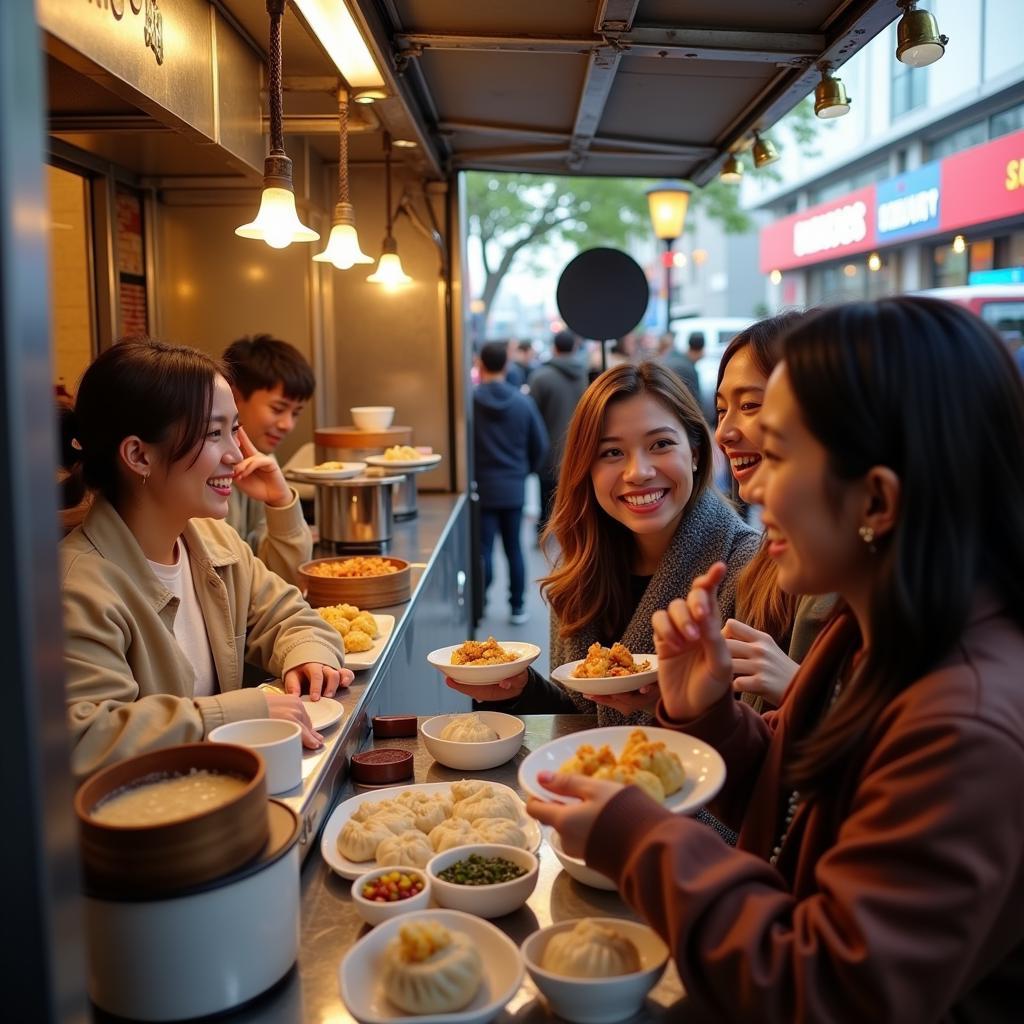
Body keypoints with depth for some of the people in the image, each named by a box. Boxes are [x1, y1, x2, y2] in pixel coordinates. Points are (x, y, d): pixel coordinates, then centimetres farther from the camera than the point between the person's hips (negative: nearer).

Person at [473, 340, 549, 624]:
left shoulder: (471, 400, -11)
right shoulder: (523, 402, -2)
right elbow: (540, 445, 3)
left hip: (482, 487, -2)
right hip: (514, 488, 3)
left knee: (484, 549, 3)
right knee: (514, 549, 11)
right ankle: (517, 607, 15)